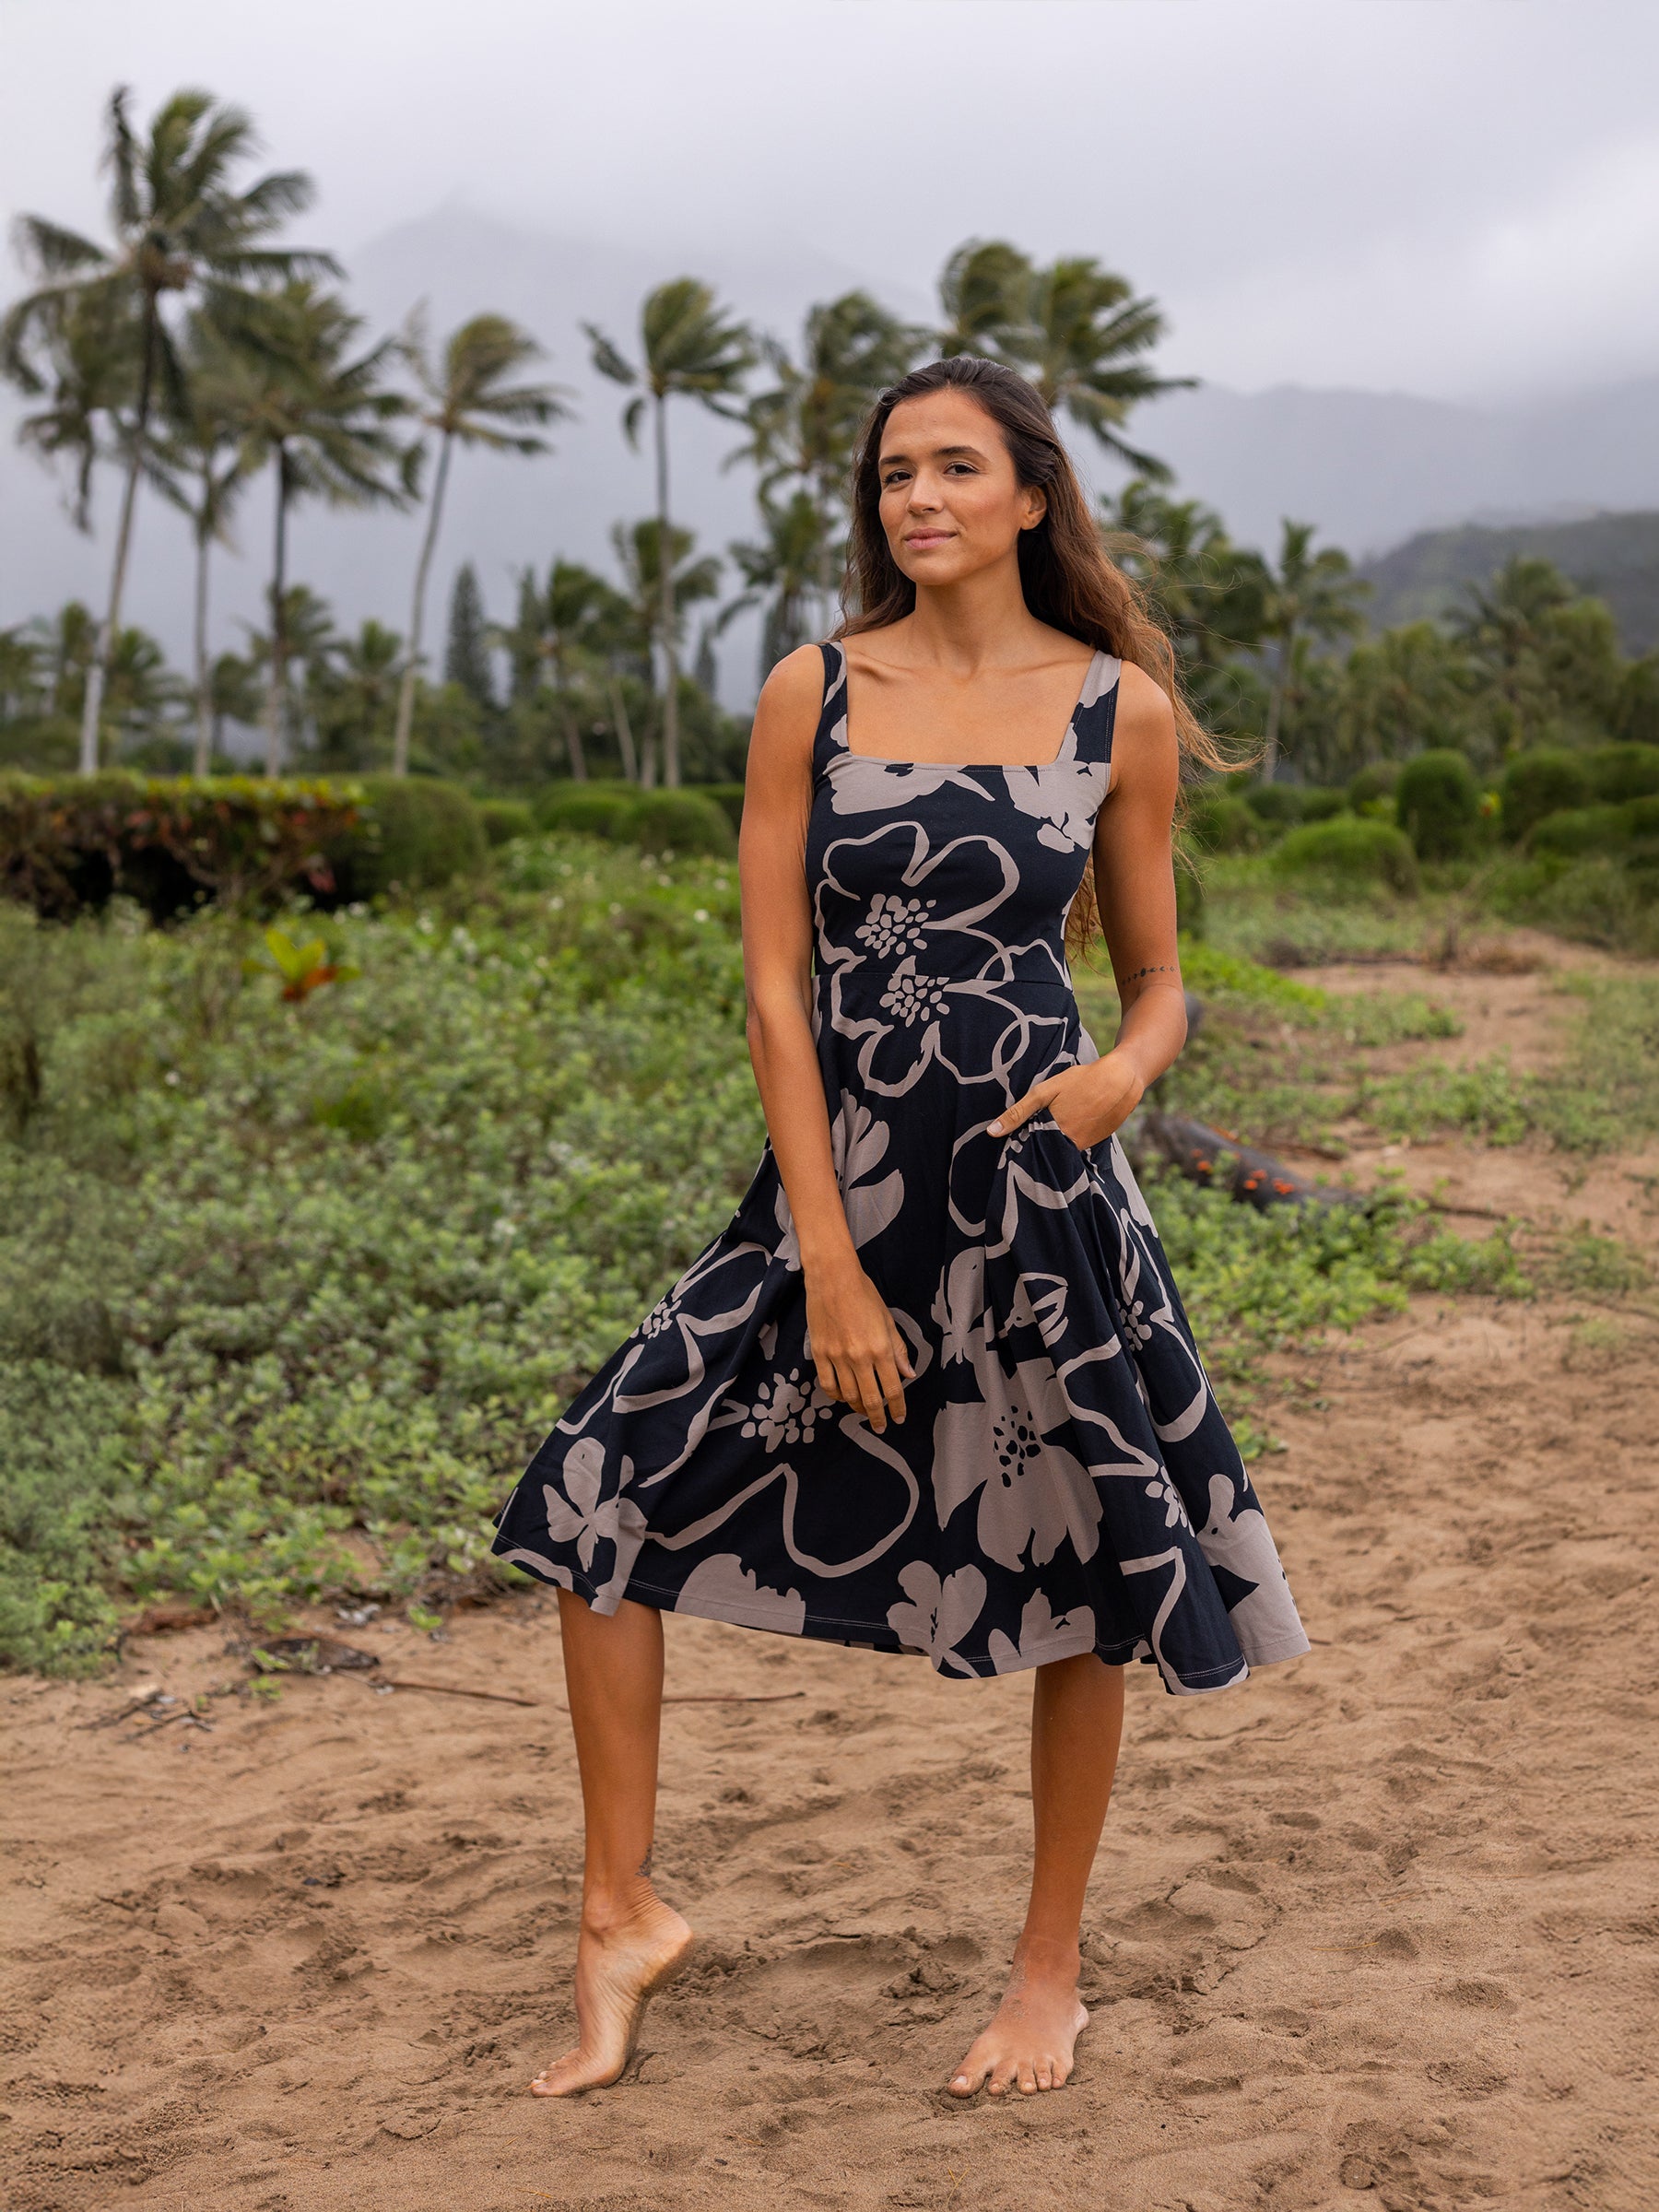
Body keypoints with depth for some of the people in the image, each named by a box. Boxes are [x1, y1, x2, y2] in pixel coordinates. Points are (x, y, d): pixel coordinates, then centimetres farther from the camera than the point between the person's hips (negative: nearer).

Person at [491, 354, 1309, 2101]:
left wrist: (1125, 1072, -17)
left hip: (1037, 1180, -1)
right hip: (838, 1181, 1)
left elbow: (1155, 983, 8)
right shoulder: (813, 693, 1)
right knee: (598, 1496, -2)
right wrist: (831, 1265, -10)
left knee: (1077, 1573, 6)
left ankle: (1050, 1965, 29)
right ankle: (621, 1915, 17)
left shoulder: (1120, 708, 1)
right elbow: (776, 986, -3)